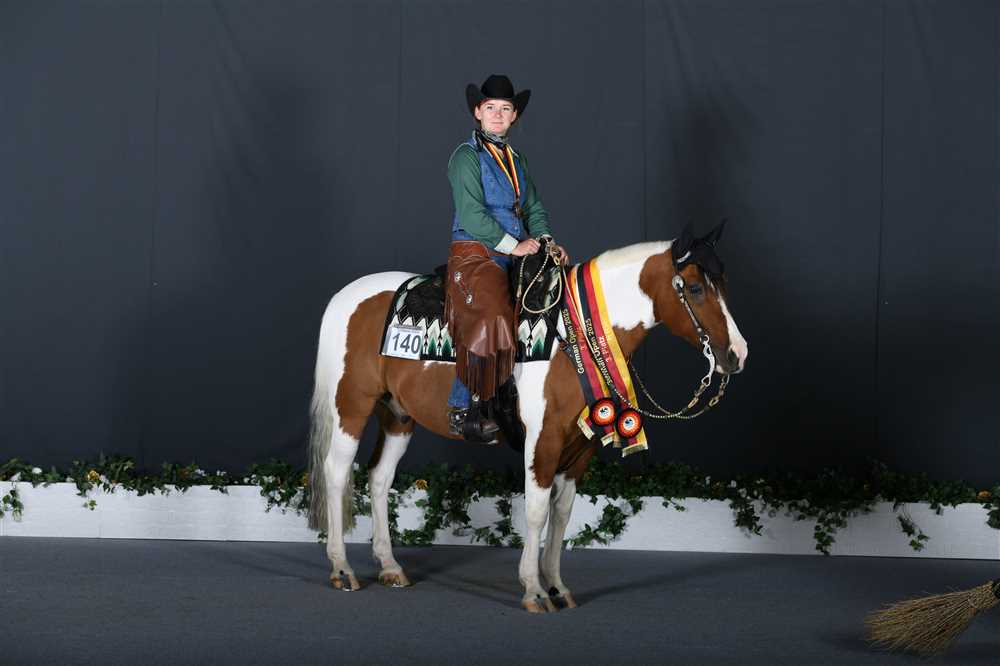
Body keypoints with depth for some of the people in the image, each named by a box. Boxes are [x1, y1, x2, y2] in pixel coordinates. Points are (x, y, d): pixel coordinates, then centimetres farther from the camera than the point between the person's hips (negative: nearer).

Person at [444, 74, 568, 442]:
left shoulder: (516, 159, 20)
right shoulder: (467, 156, -5)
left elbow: (533, 206, 21)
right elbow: (471, 213, -15)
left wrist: (545, 240, 1)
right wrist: (513, 245, -17)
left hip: (515, 256, 8)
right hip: (474, 255, -8)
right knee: (491, 319, -28)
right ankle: (461, 411, -20)